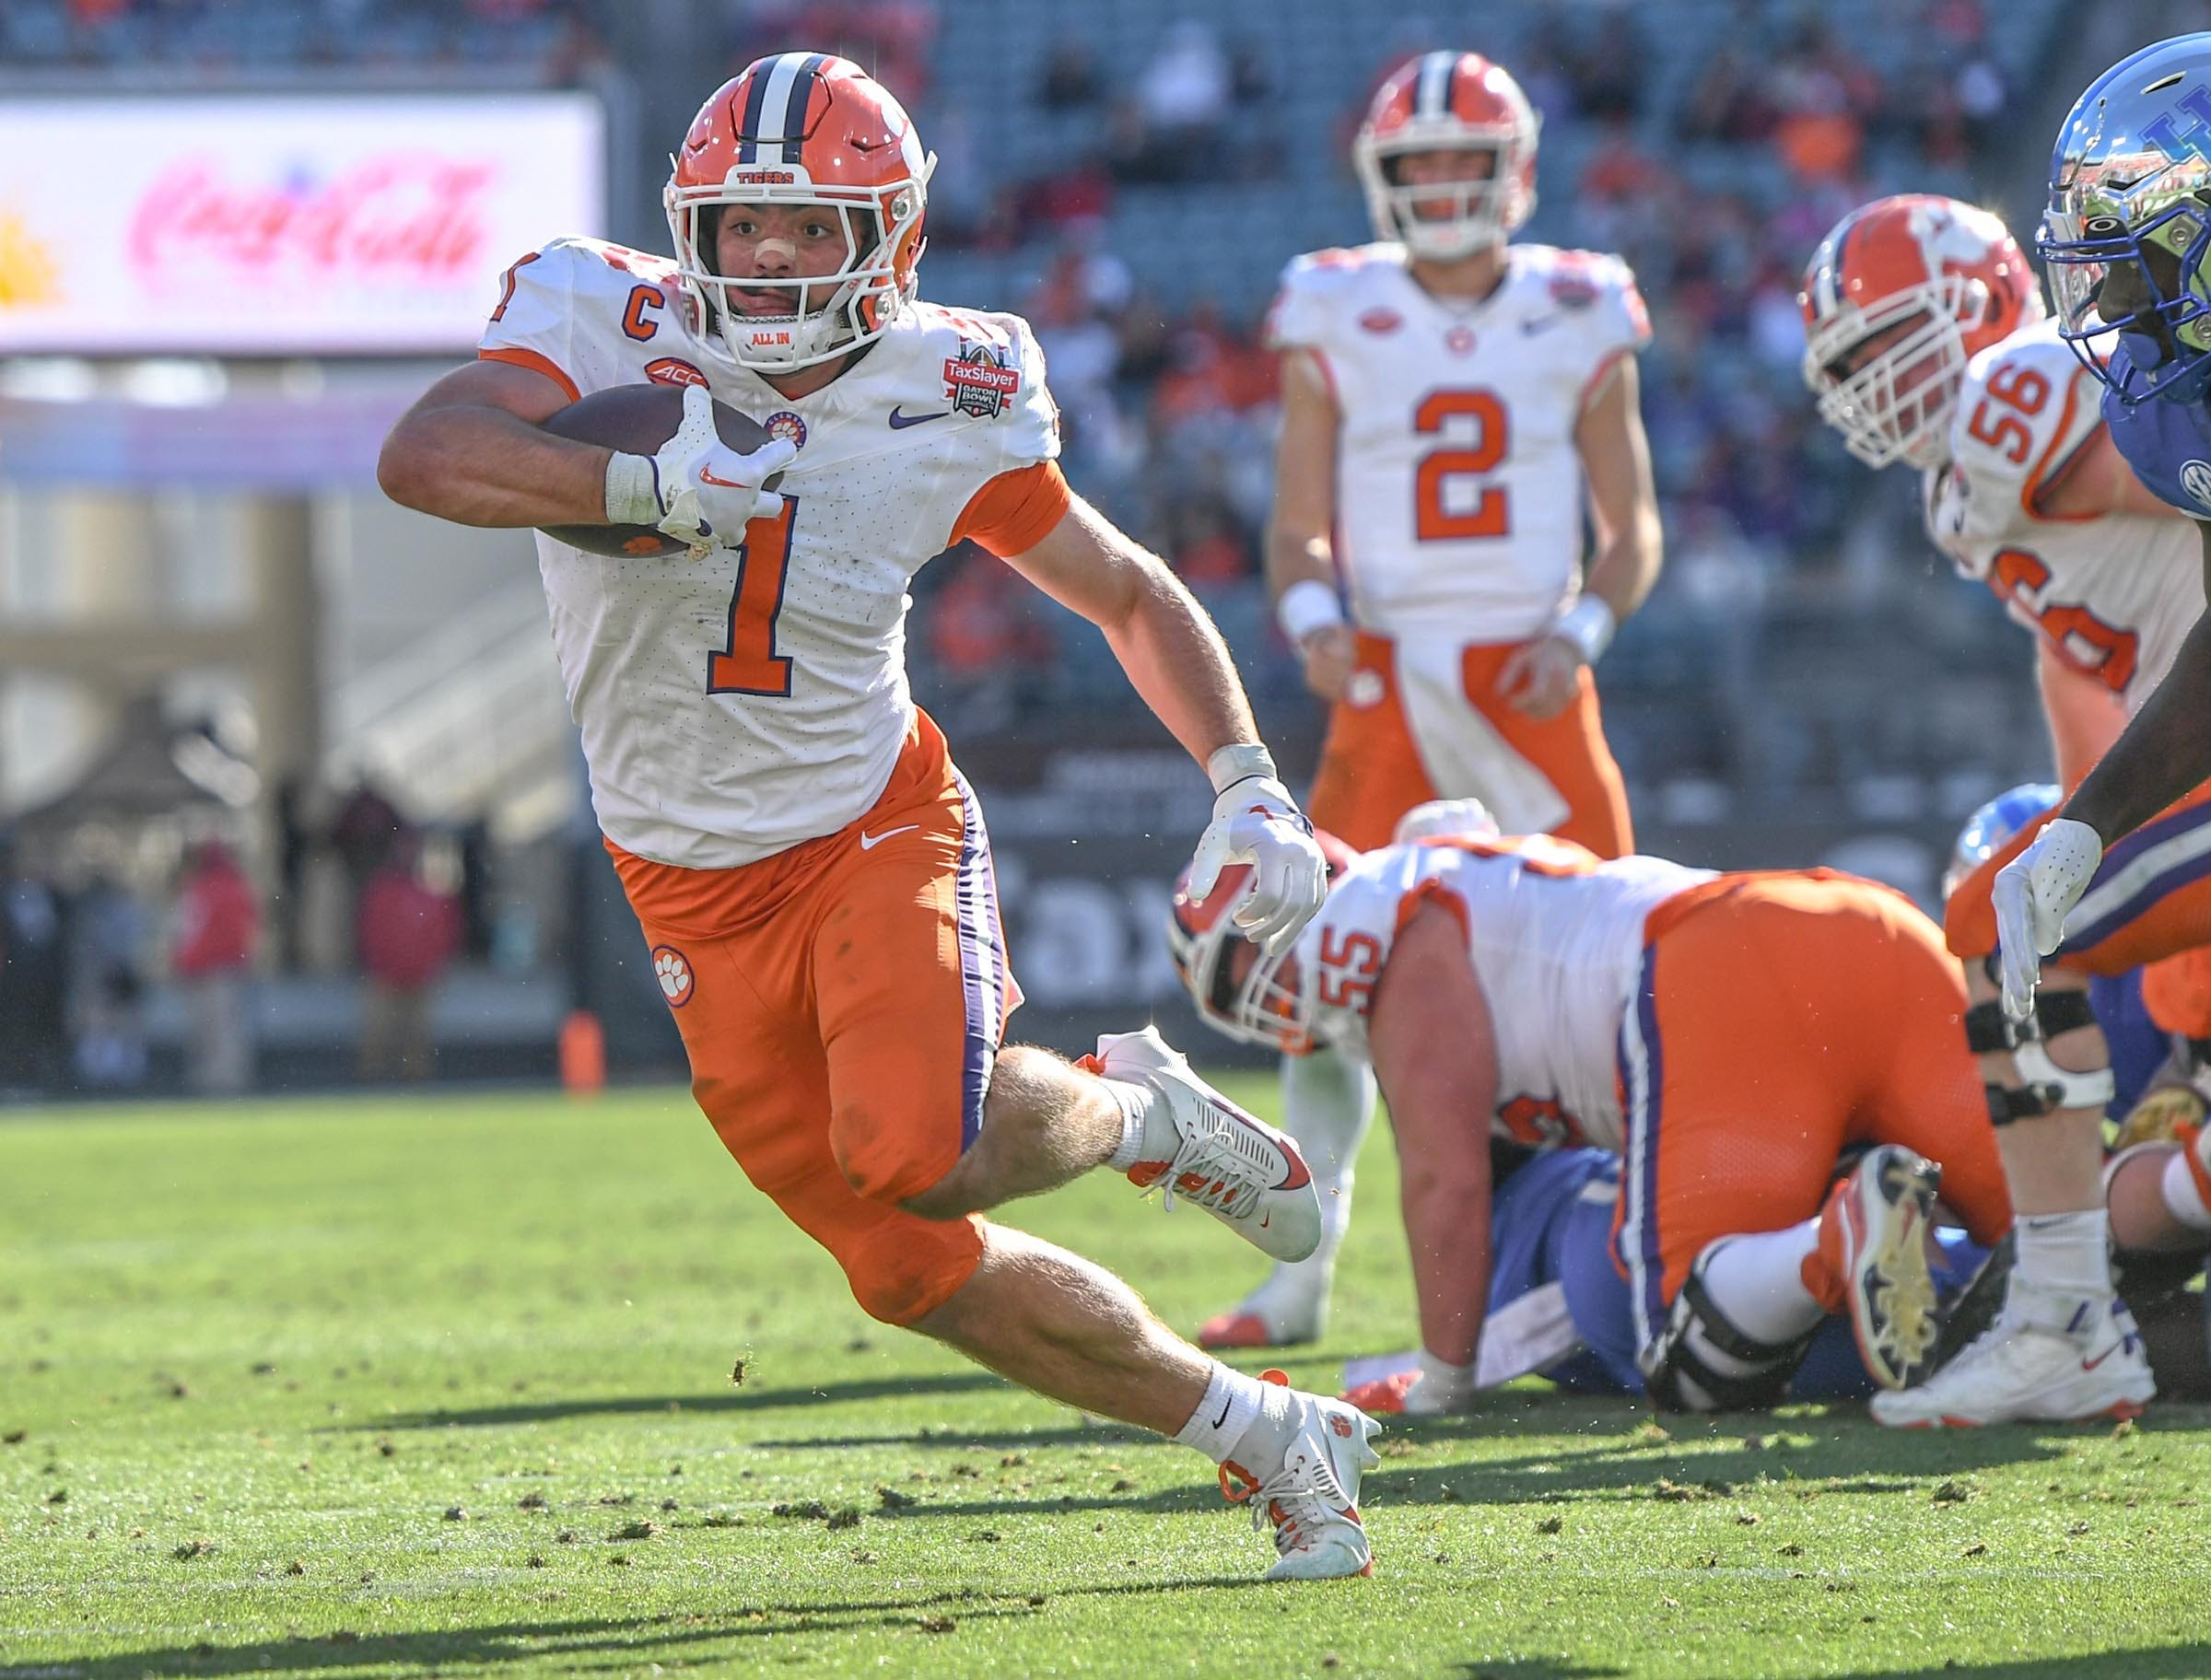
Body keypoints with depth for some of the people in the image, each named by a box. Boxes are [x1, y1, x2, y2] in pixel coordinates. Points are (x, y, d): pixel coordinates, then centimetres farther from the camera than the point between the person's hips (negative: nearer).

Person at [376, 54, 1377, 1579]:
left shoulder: (947, 403, -9)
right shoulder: (616, 330, -13)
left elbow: (1131, 594, 6)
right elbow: (426, 456, -31)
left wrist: (1248, 783, -5)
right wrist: (652, 487, -40)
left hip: (878, 826, -2)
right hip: (699, 891, 2)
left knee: (917, 1158, -30)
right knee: (914, 1272, 1)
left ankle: (1140, 1112, 4)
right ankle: (1259, 1432, 18)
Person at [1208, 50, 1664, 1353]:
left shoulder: (1578, 320, 5)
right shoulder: (1337, 324, 5)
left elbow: (1633, 527, 8)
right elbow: (1300, 526, 7)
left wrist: (1580, 631, -10)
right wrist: (1312, 617, -13)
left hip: (1533, 681, 0)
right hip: (1388, 681, 0)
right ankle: (1301, 1272, 5)